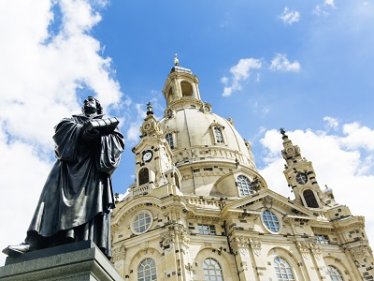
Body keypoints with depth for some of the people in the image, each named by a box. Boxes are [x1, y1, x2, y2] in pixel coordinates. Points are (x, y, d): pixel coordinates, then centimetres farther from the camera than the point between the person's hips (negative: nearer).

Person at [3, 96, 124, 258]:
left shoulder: (107, 123, 27)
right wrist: (85, 130, -8)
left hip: (93, 167, -2)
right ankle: (35, 242, -30)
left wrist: (98, 135, -7)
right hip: (69, 164, 2)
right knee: (56, 198, -18)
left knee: (90, 203, -20)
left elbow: (119, 141, 8)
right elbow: (62, 128, 7)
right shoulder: (73, 119, 31)